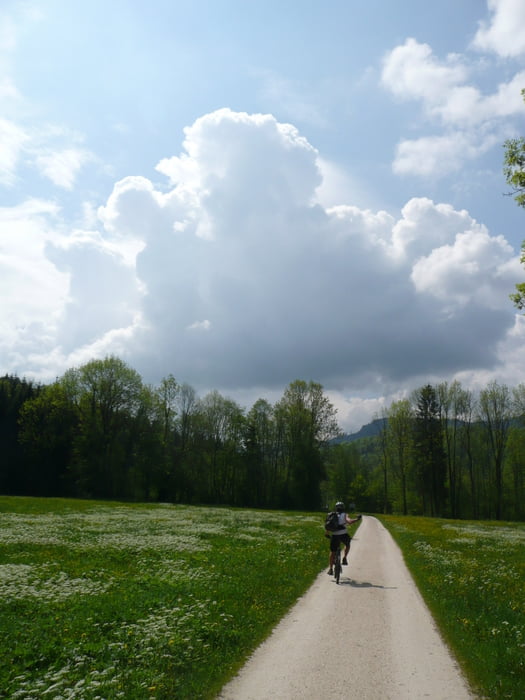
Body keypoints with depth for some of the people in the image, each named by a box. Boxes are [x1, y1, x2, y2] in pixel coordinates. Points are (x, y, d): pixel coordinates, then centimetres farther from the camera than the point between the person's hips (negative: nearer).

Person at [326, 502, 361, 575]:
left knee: (332, 552, 14)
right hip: (343, 534, -2)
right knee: (347, 544, 31)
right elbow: (349, 521, -12)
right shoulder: (344, 515, 8)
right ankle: (344, 558, 14)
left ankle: (331, 569, 14)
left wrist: (327, 534, 23)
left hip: (334, 536, 2)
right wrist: (357, 519, 0)